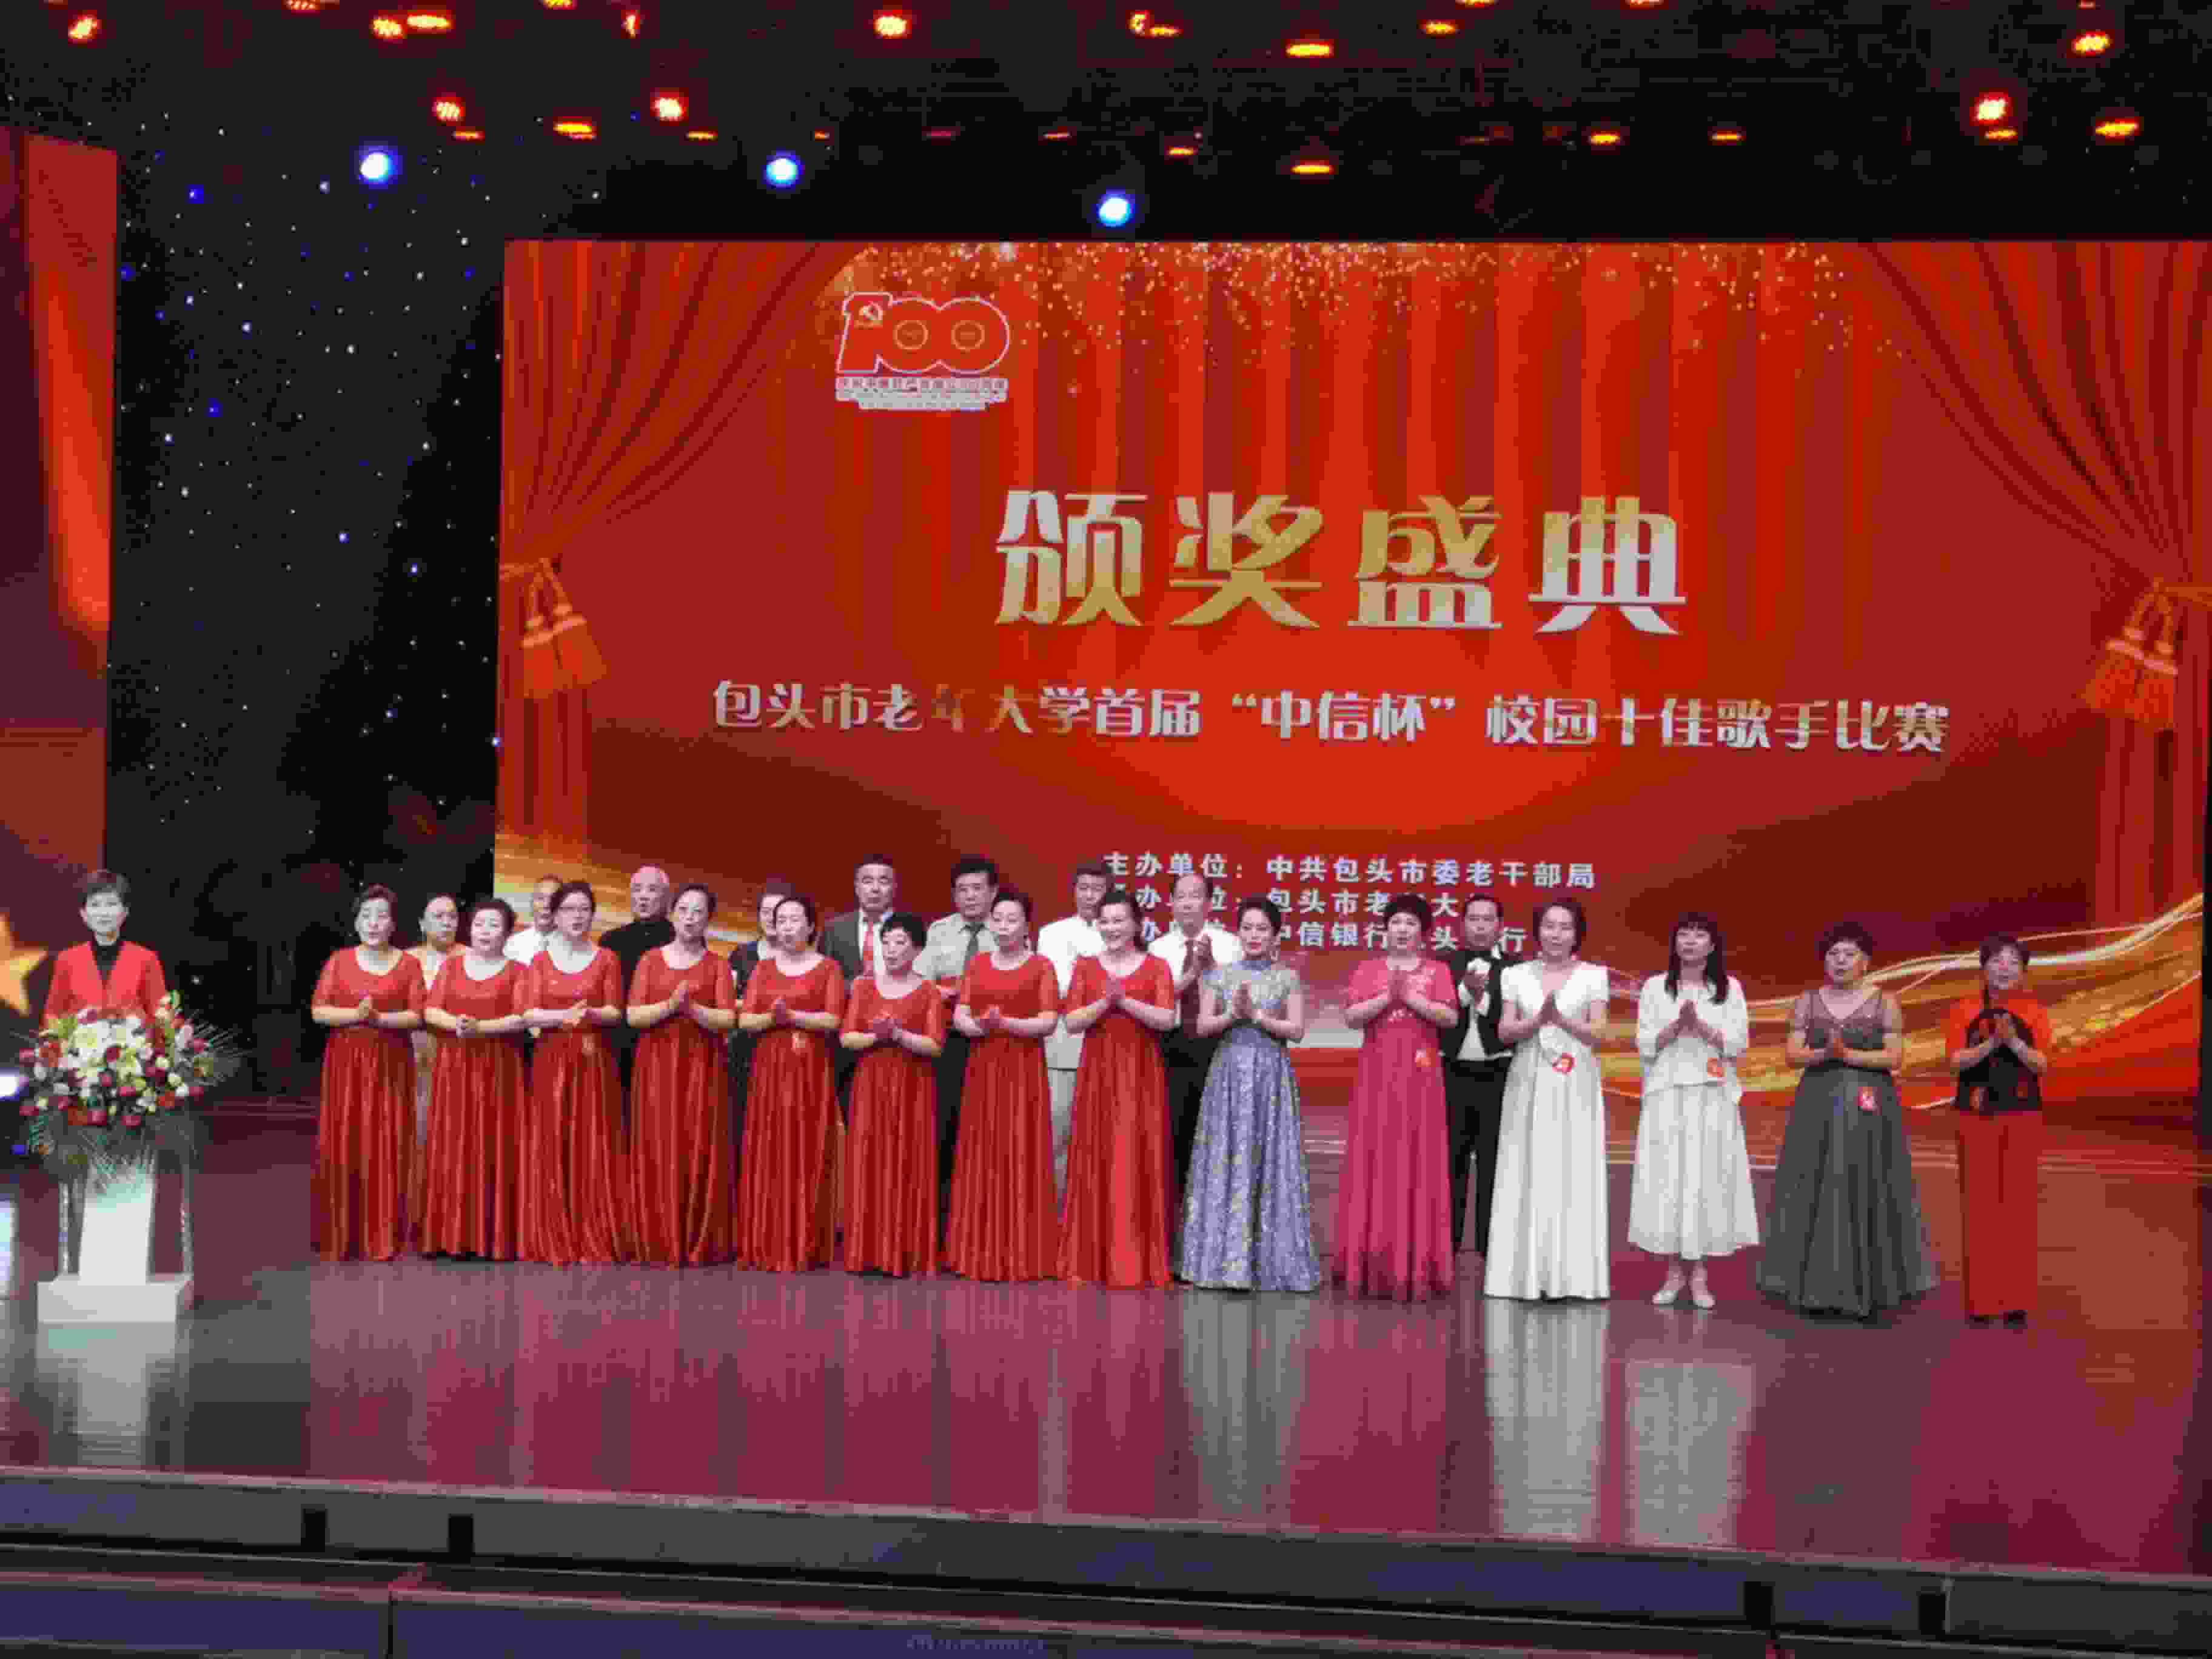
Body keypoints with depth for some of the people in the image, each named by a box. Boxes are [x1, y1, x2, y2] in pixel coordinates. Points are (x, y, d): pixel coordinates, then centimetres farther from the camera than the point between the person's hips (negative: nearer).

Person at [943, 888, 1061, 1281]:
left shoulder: (1041, 966, 0)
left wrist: (1006, 1023, -20)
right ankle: (981, 1252, 10)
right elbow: (959, 1016, 4)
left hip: (1024, 1071, -4)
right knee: (982, 1158, 4)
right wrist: (980, 1026, -16)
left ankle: (1023, 1254, 1)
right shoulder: (977, 965, 12)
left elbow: (1049, 1021, -8)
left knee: (1022, 1157, -3)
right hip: (982, 1069, 4)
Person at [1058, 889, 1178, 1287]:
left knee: (1139, 1161, -3)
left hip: (1141, 1074, -2)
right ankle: (1090, 1259, 5)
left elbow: (1167, 1020, -9)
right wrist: (1104, 1002, -16)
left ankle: (1139, 1260, 2)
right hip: (1097, 1073, 2)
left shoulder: (1156, 967, 3)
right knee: (1095, 1161, 0)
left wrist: (1125, 1001, -17)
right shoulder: (1086, 967, 9)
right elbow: (1072, 1022, -1)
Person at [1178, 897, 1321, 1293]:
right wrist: (1233, 1015, -13)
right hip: (1229, 1072, 1)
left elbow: (1296, 1030, -4)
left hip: (1272, 1075, -1)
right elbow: (1203, 1027, 3)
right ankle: (1225, 1258, 4)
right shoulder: (1222, 975, 8)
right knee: (1226, 1160, -1)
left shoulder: (1288, 978, 4)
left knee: (1270, 1159, -3)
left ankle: (1268, 1259, 4)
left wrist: (1256, 1015, -13)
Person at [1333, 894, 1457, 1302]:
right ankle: (1372, 1263, 5)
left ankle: (1416, 1265, 2)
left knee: (1418, 1165, -1)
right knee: (1374, 1164, -1)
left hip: (1420, 1078, 0)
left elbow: (1450, 1017, -6)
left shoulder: (1438, 971, 7)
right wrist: (1388, 997, -15)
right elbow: (1351, 1017, -3)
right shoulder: (1368, 970, 8)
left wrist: (1410, 997, -15)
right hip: (1377, 1075, 1)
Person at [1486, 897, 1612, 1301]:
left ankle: (1571, 1273, 0)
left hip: (1575, 1088, -1)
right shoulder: (1518, 975, 7)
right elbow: (1505, 1032, 0)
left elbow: (1598, 1034, -4)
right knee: (1529, 1174, -1)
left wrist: (1563, 1020, -21)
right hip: (1529, 1086, 1)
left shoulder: (1593, 976, 3)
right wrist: (1538, 1020, -18)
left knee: (1573, 1173, -4)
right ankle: (1529, 1272, 3)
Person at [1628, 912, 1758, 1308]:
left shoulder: (1730, 988, 7)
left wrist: (1700, 1025, -13)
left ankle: (1699, 1275, 5)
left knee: (1707, 1177, -2)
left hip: (1712, 1097, 0)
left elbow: (1738, 1044, -1)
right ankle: (1673, 1272, 6)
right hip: (1667, 1096, 0)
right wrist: (1678, 1024, -14)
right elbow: (1645, 1045, 1)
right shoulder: (1655, 987, 6)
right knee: (1667, 1178, -2)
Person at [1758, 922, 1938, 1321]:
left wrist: (1847, 1055, -19)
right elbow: (1793, 1055, -2)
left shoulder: (1885, 1002, 0)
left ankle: (1871, 1292, 5)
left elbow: (1895, 1057, -7)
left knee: (1868, 1193, -2)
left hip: (1869, 1109, -2)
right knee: (1818, 1192, 0)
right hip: (1820, 1108, 2)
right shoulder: (1807, 1002, 5)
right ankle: (1819, 1288, 7)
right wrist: (1825, 1054, -21)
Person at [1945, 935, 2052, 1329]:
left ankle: (2016, 1303, 7)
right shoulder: (1964, 1009, -1)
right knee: (1979, 1206, -1)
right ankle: (1980, 1302, 5)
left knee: (2018, 1206, 0)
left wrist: (2013, 1042, -25)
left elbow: (2041, 1064, -7)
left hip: (2022, 1117, 1)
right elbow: (1955, 1061, -9)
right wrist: (1992, 1043, -25)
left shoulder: (2034, 1011, 1)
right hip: (1977, 1117, 0)